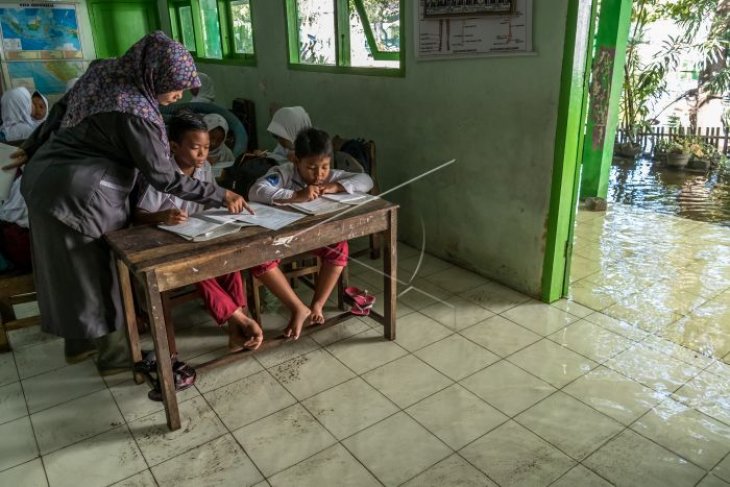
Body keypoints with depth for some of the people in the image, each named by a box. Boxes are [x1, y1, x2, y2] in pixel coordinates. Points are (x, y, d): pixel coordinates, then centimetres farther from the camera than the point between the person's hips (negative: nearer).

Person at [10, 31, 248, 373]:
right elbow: (164, 178, -19)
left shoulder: (104, 72, 2)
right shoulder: (135, 113, -23)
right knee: (100, 271, 7)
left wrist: (33, 149, 24)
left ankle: (77, 342, 37)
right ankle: (113, 354, 23)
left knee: (70, 268, 20)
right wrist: (220, 196, -13)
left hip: (47, 177, 9)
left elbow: (61, 110, 13)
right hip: (79, 194, -9)